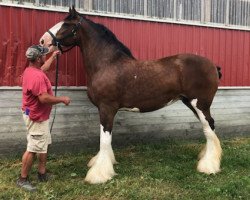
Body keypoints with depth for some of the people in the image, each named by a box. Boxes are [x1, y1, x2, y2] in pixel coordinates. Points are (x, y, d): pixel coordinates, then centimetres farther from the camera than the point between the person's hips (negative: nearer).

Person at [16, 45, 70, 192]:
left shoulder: (32, 70, 6)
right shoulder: (37, 76, -27)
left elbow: (43, 68, 30)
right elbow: (44, 98, -33)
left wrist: (53, 57, 37)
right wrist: (62, 99, -21)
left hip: (39, 115, 11)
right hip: (36, 117, -11)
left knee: (43, 146, 18)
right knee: (33, 149, -1)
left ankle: (42, 173, 29)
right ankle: (23, 179, 13)